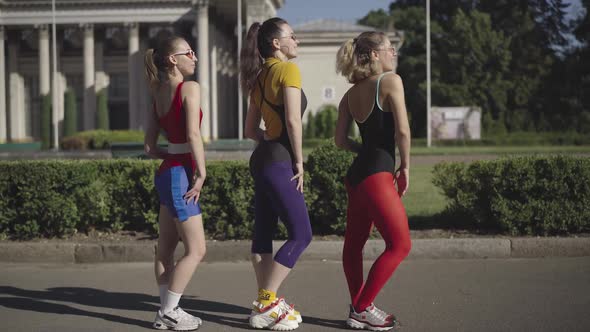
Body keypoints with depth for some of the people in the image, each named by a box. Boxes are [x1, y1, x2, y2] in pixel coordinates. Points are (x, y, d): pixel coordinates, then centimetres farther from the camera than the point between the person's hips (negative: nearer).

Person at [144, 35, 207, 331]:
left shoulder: (158, 95, 12)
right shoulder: (190, 88, -10)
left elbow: (150, 147, 11)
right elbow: (193, 134, -20)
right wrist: (201, 173, -16)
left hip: (166, 173, 9)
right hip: (181, 175, -9)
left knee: (166, 248, 11)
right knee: (196, 249, -3)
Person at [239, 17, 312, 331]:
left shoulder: (260, 76, 16)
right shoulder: (287, 69, -9)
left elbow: (251, 129, 19)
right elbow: (293, 120, -17)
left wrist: (272, 143, 10)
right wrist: (299, 161, -10)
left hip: (262, 159, 9)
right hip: (279, 162, -9)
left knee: (263, 232, 10)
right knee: (301, 234, -5)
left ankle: (266, 304, 16)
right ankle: (266, 303, -5)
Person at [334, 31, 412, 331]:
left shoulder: (350, 94, 11)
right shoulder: (391, 81, -8)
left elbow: (340, 140, 12)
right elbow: (402, 130, -15)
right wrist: (405, 167, -3)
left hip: (356, 174, 9)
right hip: (377, 176, -9)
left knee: (354, 244, 14)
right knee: (399, 245, -2)